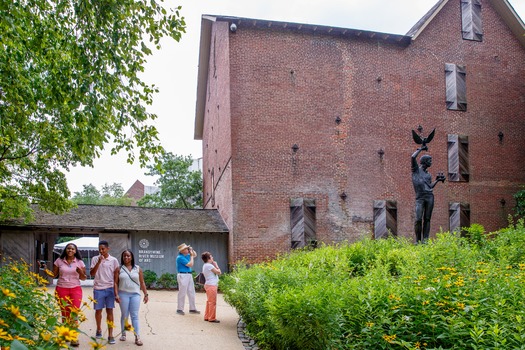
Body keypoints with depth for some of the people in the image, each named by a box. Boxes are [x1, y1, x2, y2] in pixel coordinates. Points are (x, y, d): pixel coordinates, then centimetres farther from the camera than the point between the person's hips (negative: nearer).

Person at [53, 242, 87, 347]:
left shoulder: (80, 262, 4)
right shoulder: (59, 261, 3)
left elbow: (83, 278, 6)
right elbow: (54, 274, 9)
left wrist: (81, 272, -14)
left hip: (75, 289, -1)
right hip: (61, 289, 1)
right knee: (64, 314, 4)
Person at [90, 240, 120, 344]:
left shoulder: (114, 260, 0)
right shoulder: (95, 259, 2)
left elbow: (116, 276, 5)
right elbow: (92, 274, -6)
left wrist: (116, 290, 2)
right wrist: (99, 262, -17)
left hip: (110, 288, -1)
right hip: (98, 289, 1)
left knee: (109, 311, -1)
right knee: (98, 310, 11)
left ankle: (110, 335, 2)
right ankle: (99, 330, 34)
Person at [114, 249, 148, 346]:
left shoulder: (138, 269, 6)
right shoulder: (119, 269, 3)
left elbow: (142, 283, 8)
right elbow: (116, 283, 0)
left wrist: (146, 294, 4)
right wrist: (116, 294, -9)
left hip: (135, 294, 0)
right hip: (123, 294, 0)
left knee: (135, 316, -1)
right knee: (124, 315, 8)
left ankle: (137, 337, -2)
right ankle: (123, 334, 22)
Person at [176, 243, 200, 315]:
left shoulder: (187, 255, 11)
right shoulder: (180, 257, -15)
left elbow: (195, 255, 30)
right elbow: (190, 265, -16)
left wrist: (192, 250, 11)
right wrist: (191, 255, -6)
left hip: (189, 275, 9)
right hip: (183, 275, -9)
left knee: (191, 292, 9)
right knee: (182, 293, -4)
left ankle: (192, 309, 15)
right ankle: (179, 309, 4)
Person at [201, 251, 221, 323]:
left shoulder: (205, 266, 14)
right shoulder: (209, 265, -18)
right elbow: (218, 272, -14)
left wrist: (214, 265, 13)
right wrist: (216, 265, -2)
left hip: (208, 285, 11)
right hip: (211, 286, -11)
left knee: (209, 302, 16)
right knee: (213, 302, -4)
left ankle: (207, 317, 22)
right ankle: (212, 318, 2)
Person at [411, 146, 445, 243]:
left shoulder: (428, 175, 24)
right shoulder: (416, 169, 11)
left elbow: (430, 186, 19)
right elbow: (413, 157, -4)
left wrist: (437, 180, 19)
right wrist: (420, 149, 8)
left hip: (429, 196, 5)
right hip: (420, 198, -4)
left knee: (427, 219, 0)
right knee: (418, 219, -11)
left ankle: (425, 239, -1)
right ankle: (417, 240, -2)